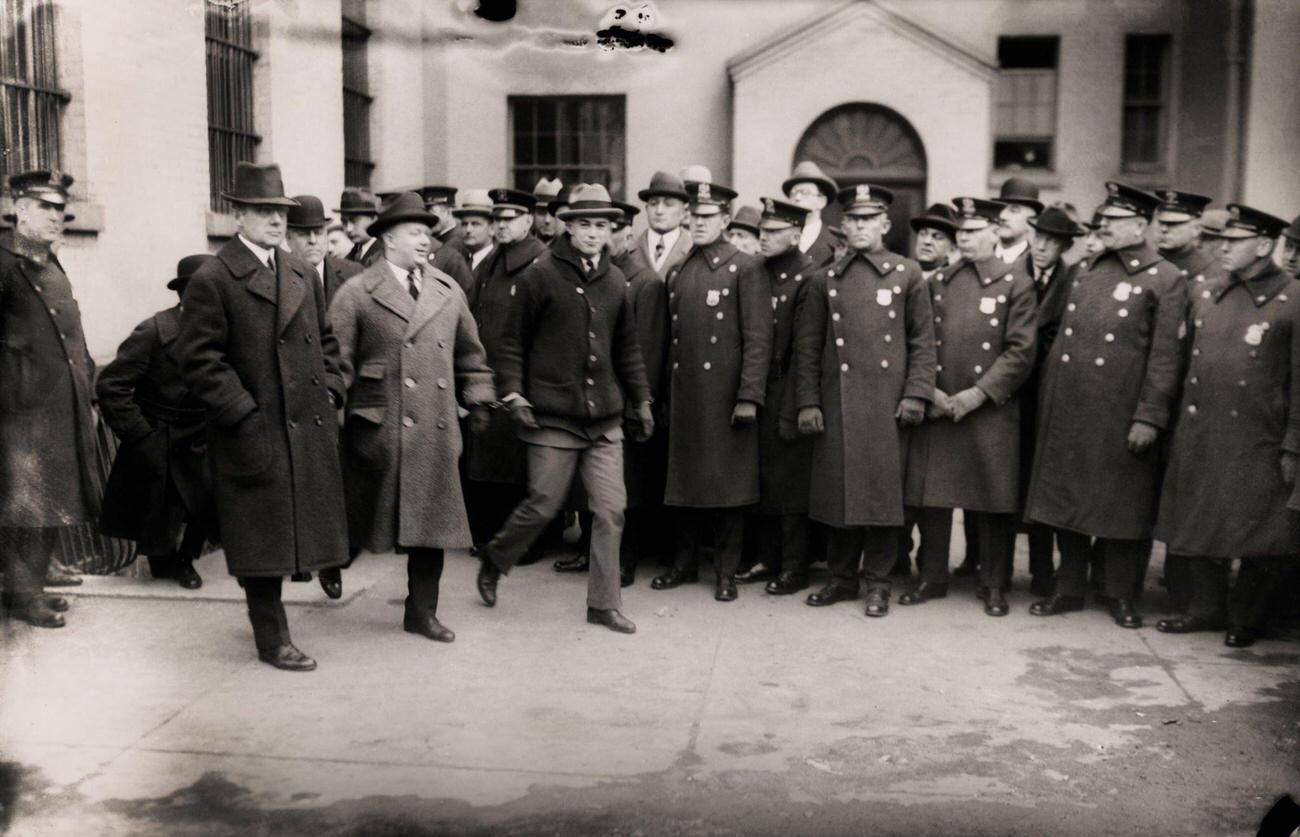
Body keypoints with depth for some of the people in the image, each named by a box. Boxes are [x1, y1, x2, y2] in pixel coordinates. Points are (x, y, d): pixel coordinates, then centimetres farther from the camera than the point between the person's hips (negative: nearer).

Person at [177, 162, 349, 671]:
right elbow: (198, 359, -11)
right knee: (264, 535, 2)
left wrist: (331, 391, 7)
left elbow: (326, 339, 21)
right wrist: (243, 413, -15)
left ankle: (265, 606, 33)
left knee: (293, 529, 13)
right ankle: (272, 639, 13)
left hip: (311, 430, 6)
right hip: (255, 434, -6)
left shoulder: (303, 274, 14)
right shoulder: (212, 281, -7)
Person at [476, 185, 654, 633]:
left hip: (605, 417, 4)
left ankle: (604, 604, 14)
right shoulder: (540, 276, -5)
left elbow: (626, 348, 17)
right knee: (543, 506, 2)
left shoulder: (615, 281, 10)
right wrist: (514, 394, -9)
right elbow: (513, 342, -1)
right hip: (553, 416, -4)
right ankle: (494, 562, 30)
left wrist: (641, 401, 16)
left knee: (610, 510, 1)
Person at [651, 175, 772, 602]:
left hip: (726, 395, -5)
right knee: (685, 479, 11)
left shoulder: (745, 267, -4)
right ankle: (686, 562, 23)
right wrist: (666, 391, 11)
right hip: (684, 394, 5)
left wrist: (749, 397, -15)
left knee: (728, 482, 2)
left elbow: (758, 338, -9)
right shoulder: (677, 272, 14)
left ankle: (726, 571, 13)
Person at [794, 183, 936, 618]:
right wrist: (807, 402, 1)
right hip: (836, 400, 1)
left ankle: (878, 582, 12)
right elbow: (807, 346, 8)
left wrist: (916, 394, -5)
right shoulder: (823, 280, 9)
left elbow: (923, 341, 4)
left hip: (887, 401, -1)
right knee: (838, 487, 4)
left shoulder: (907, 274, 6)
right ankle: (842, 576, 18)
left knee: (883, 489, 1)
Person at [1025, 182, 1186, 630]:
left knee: (1121, 505, 4)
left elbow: (1166, 356, -9)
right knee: (1066, 501, 11)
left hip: (1120, 416, -5)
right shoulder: (1085, 271, 14)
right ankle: (1069, 589, 24)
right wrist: (1048, 402, 12)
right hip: (1067, 410, 6)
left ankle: (1123, 596, 18)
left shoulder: (1165, 280, -4)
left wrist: (1150, 417, -15)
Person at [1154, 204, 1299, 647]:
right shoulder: (1206, 295, 8)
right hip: (1199, 436, 5)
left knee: (1261, 537, 5)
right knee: (1199, 523, 13)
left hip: (1257, 442, -5)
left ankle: (1246, 619, 21)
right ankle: (1204, 607, 28)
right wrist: (1181, 423, 11)